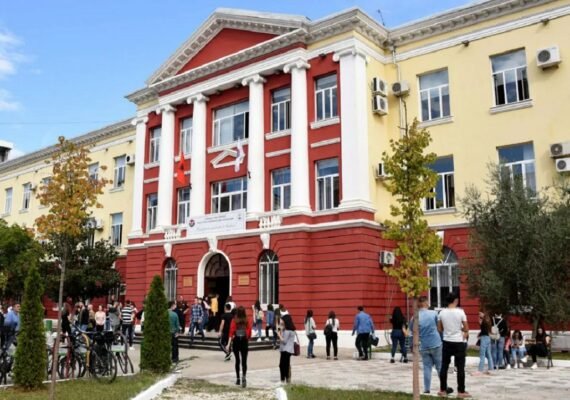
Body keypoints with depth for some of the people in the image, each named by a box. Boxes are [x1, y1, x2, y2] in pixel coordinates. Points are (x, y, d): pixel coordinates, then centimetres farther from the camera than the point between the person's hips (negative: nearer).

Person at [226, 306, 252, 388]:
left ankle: (238, 379, 21)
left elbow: (231, 332, -11)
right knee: (244, 361, -1)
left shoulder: (234, 321, -7)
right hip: (244, 341, 0)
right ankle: (243, 376, -23)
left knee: (237, 360, 15)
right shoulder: (247, 321, -3)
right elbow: (249, 333, -1)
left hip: (236, 341, 0)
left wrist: (229, 344, -12)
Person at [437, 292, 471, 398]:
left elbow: (439, 329, 6)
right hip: (458, 343, -3)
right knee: (460, 367, 4)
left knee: (444, 366, 10)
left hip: (446, 342, 3)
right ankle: (461, 392, 7)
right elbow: (466, 329, -6)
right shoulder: (460, 312, -11)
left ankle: (443, 390, 15)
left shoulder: (442, 312, -1)